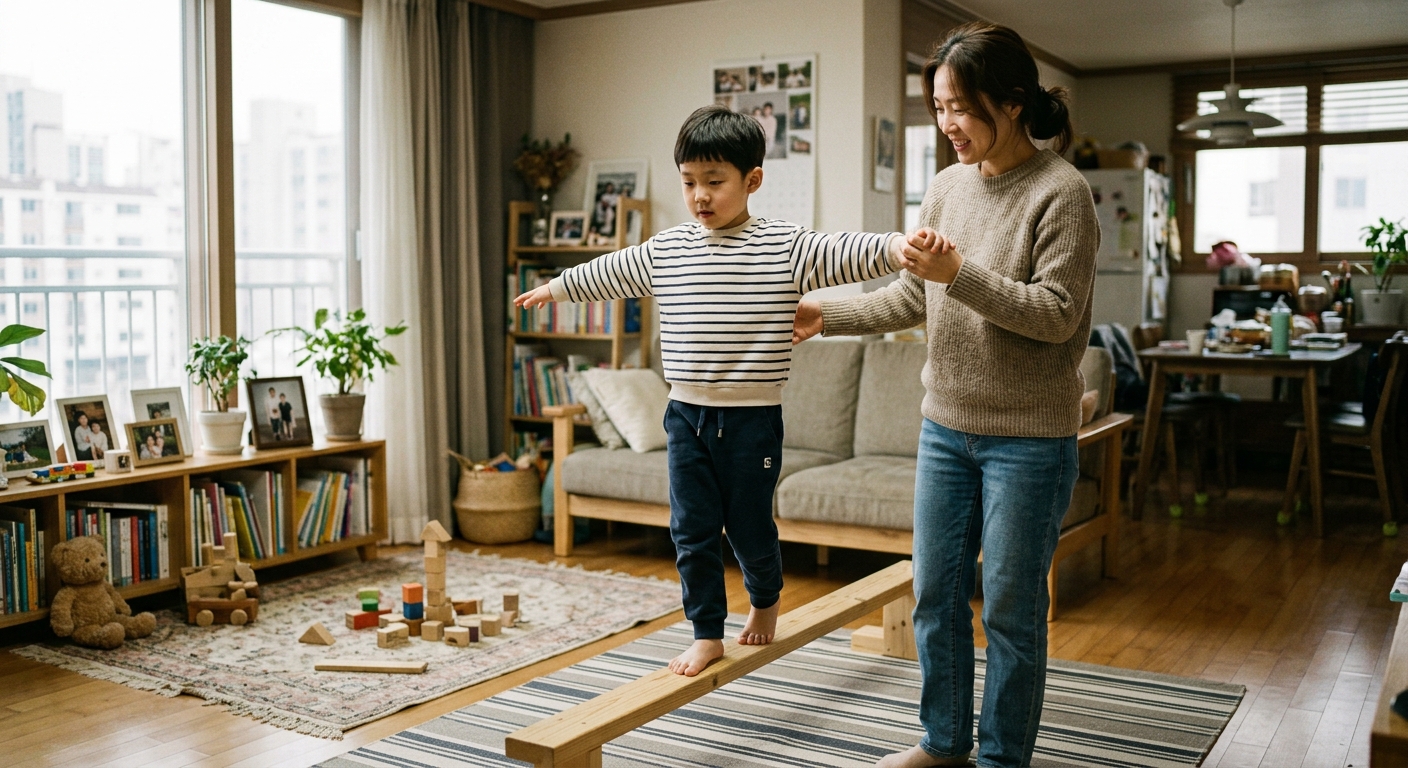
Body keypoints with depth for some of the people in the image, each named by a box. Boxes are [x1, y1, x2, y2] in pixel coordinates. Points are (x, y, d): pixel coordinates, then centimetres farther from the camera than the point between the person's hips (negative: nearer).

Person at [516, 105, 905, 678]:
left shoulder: (785, 248, -6)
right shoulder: (664, 251, 7)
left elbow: (849, 254, -19)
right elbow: (606, 273, 23)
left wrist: (901, 246, -37)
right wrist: (554, 288, 35)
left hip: (753, 419, -3)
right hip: (687, 415, 4)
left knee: (749, 527, 9)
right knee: (692, 533, 6)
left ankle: (766, 599, 39)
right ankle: (707, 634, 21)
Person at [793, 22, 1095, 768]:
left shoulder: (1061, 192, -12)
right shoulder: (948, 186, 7)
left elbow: (1057, 314, -17)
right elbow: (912, 297, 14)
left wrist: (961, 273, -25)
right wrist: (828, 316, 5)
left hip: (1028, 436, -6)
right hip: (945, 426, 6)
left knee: (1010, 610, 5)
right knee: (935, 595, 14)